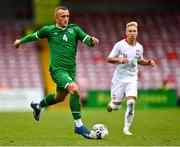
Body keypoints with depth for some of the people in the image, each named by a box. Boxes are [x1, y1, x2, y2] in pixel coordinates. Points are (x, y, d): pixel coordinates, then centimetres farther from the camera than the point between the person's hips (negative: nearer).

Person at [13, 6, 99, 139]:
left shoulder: (74, 29, 6)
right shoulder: (49, 30, 1)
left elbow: (87, 40, -5)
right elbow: (35, 36, 18)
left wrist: (92, 40, -29)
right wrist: (21, 41, 31)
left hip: (71, 70, 5)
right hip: (57, 69, -5)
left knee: (60, 97, 20)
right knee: (75, 89, -26)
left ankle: (38, 106, 50)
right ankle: (79, 125, -21)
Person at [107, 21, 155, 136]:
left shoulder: (139, 47, 5)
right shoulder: (120, 45, -7)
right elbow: (109, 59, -6)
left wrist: (149, 62, 3)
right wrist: (119, 60, -24)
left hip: (132, 79, 2)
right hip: (119, 78, -2)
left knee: (131, 102, -17)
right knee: (116, 106, 1)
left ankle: (126, 128, -5)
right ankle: (112, 104, 40)